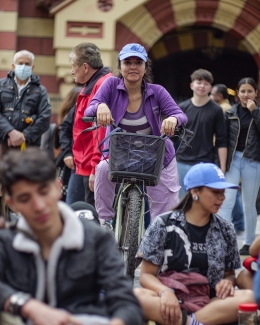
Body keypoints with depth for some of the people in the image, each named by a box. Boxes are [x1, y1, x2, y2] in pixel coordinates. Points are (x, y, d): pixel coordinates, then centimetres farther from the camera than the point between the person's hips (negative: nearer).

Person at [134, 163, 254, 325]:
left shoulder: (225, 230, 9)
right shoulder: (164, 225, 0)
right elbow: (146, 275, 0)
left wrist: (227, 282, -8)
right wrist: (165, 292, -22)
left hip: (209, 304, 3)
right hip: (171, 301, -2)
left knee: (250, 297, -28)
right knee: (137, 296, -34)